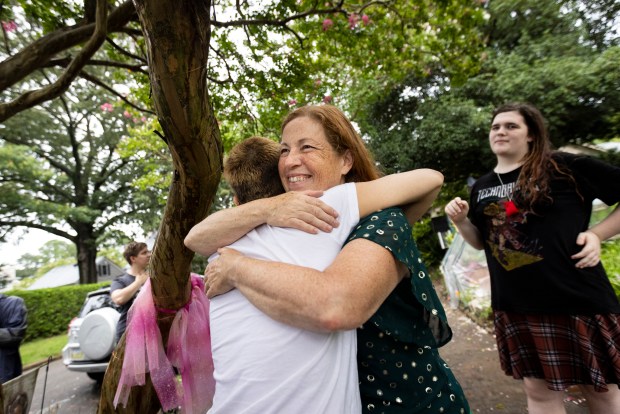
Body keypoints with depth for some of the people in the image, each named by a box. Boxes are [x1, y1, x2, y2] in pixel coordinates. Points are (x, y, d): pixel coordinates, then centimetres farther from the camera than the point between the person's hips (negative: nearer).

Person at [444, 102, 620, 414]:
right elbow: (482, 242, 14)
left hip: (579, 299, -3)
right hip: (516, 306, 3)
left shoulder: (567, 167, -6)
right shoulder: (482, 187, 7)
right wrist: (461, 222, -4)